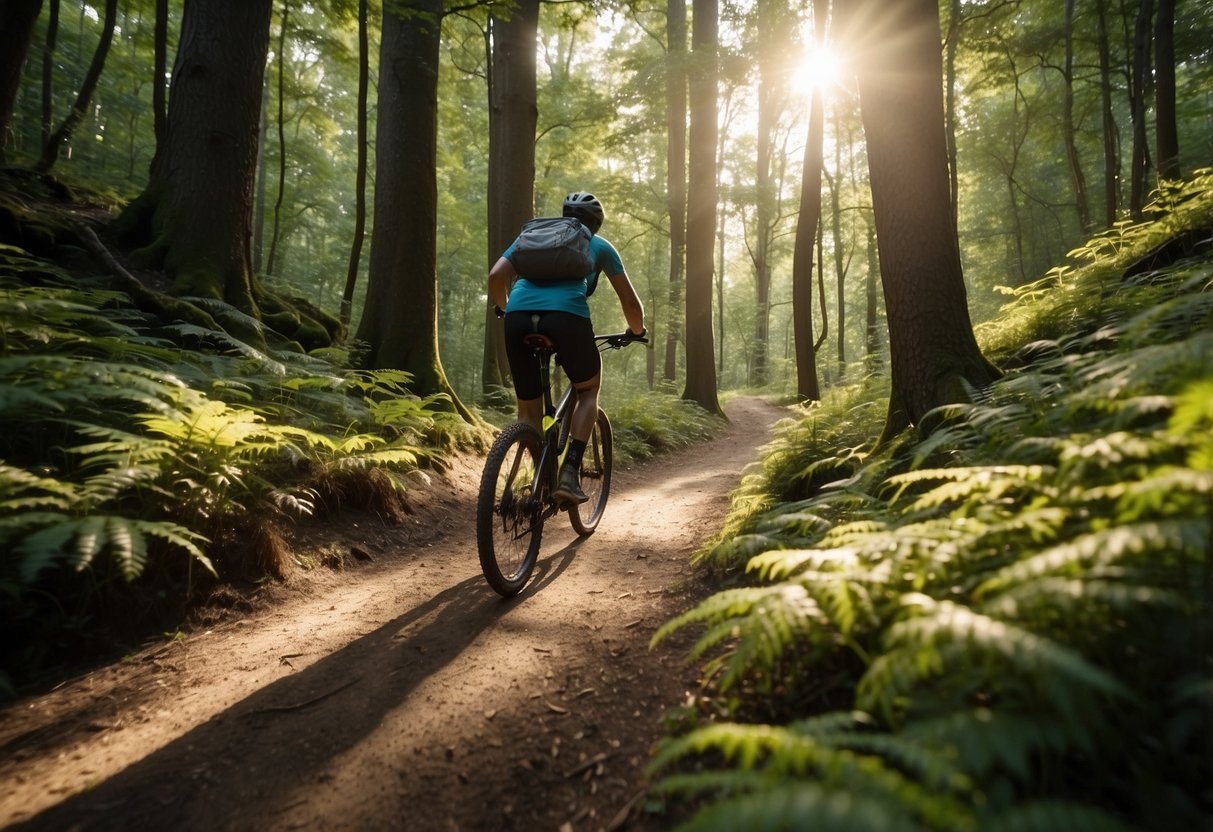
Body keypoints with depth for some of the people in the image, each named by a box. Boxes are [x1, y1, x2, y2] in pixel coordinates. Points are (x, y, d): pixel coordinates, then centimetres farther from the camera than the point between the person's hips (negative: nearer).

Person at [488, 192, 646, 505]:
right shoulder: (599, 245, 28)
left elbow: (496, 276, 21)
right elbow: (630, 301, 28)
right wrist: (636, 331, 48)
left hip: (519, 317, 2)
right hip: (567, 315, -2)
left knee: (528, 405, 20)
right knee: (588, 389, 21)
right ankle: (569, 474, 7)